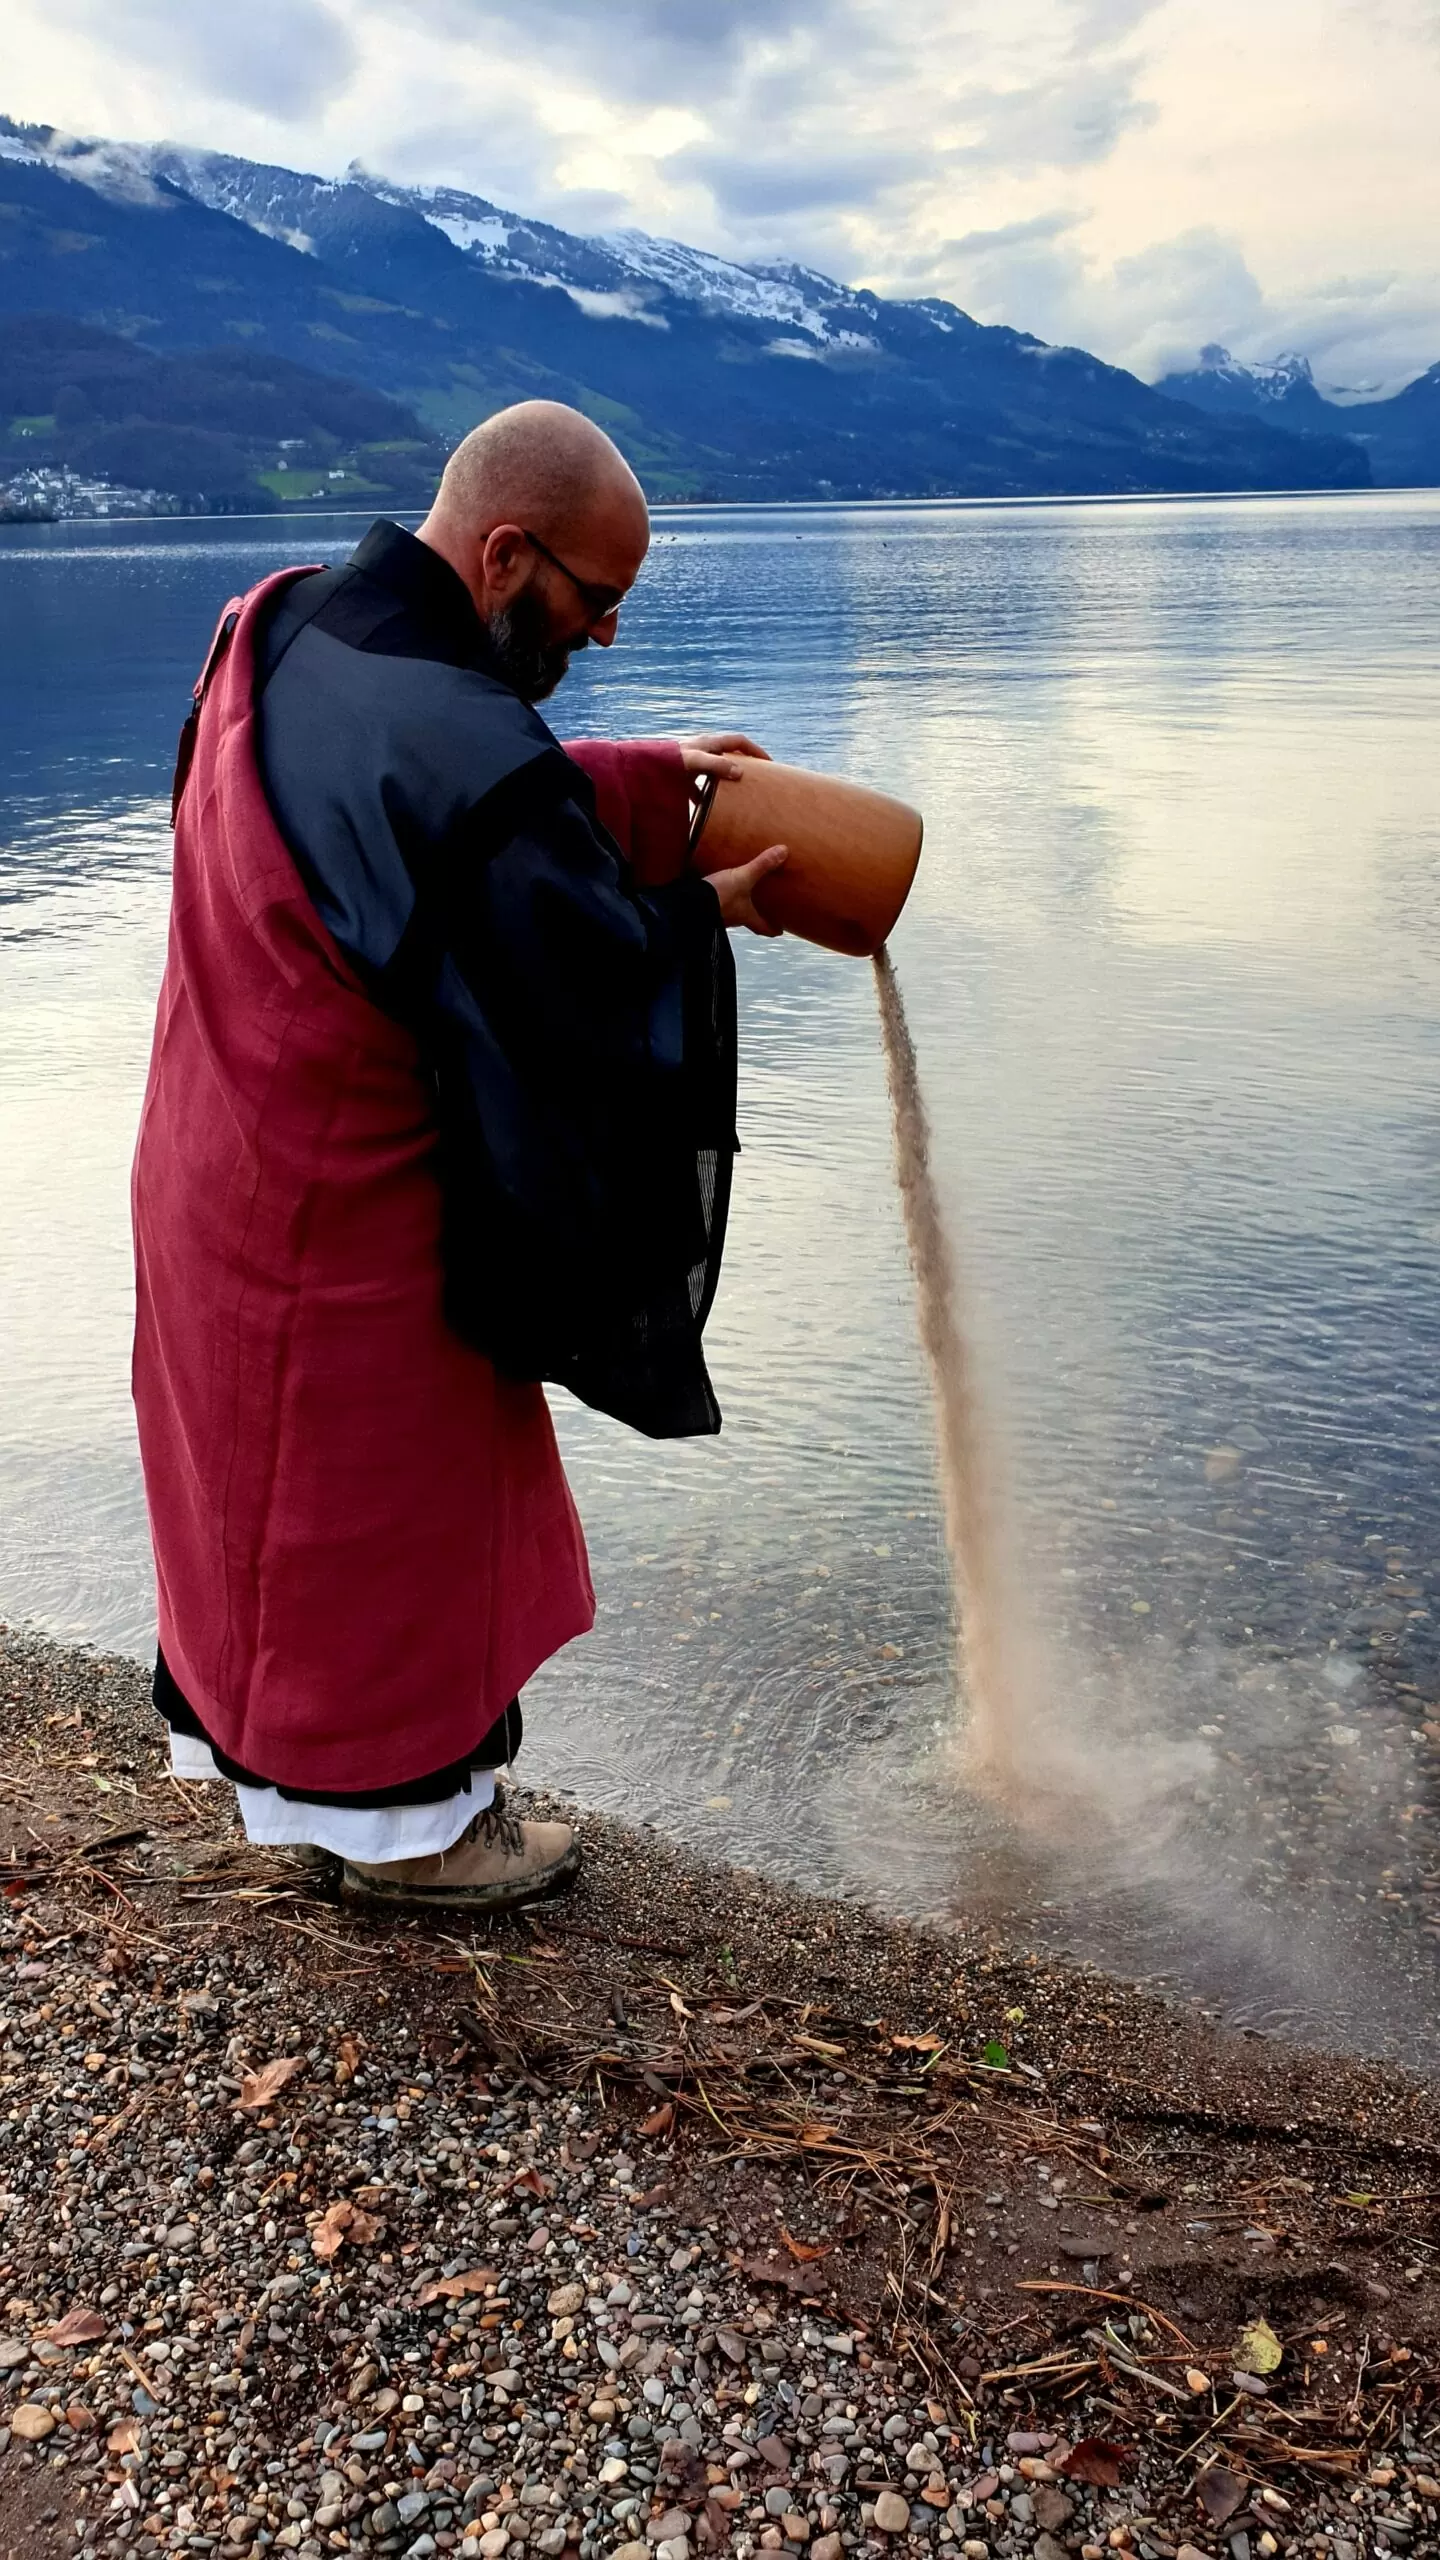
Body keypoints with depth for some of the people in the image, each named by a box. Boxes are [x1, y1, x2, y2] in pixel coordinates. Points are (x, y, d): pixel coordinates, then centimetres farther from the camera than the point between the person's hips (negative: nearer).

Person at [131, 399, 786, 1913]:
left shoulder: (279, 628, 0)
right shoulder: (452, 746, -29)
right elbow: (597, 984, -23)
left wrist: (646, 775, 9)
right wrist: (701, 914, -5)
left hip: (221, 1155, 9)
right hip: (353, 1207, -9)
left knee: (259, 1466, 24)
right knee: (389, 1494, 10)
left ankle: (240, 1724, 44)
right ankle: (399, 1814, 29)